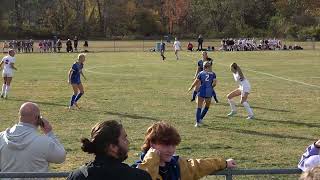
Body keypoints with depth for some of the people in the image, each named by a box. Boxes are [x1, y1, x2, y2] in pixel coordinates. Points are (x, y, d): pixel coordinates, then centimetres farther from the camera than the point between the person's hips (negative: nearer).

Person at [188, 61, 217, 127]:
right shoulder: (213, 74, 7)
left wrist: (190, 88, 14)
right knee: (207, 106, 22)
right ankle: (200, 119, 17)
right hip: (209, 92, 1)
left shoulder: (201, 73, 5)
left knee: (199, 107, 4)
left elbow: (196, 82, 1)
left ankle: (197, 122, -5)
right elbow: (214, 83, -4)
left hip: (202, 91, -1)